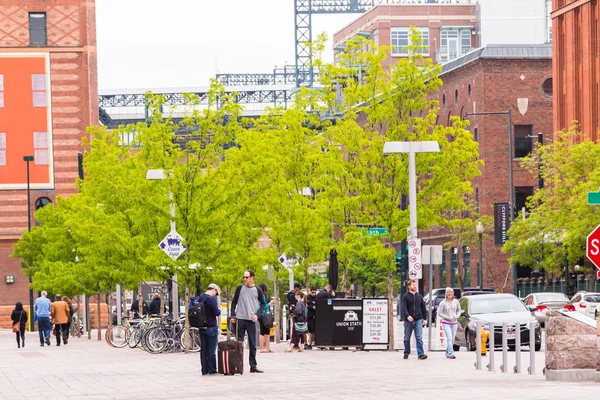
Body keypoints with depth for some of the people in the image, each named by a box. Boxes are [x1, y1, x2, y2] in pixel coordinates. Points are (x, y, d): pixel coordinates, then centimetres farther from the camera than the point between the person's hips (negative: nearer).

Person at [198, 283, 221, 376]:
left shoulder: (200, 298, 9)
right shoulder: (212, 299, -15)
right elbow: (217, 313, -18)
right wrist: (219, 309, 4)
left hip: (202, 328, 7)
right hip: (211, 327, -7)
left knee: (203, 349, 9)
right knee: (212, 349, -2)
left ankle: (204, 370, 10)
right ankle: (212, 370, -1)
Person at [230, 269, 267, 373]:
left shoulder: (257, 290, 4)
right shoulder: (240, 288, 5)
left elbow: (263, 304, 11)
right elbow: (234, 302, 9)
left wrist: (257, 315, -4)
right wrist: (233, 316, 0)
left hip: (251, 320, 0)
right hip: (240, 319, 0)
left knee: (253, 344, 3)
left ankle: (253, 366, 7)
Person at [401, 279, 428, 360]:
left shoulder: (419, 296, 12)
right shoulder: (405, 296, -1)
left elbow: (423, 308, 17)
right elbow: (404, 308, -12)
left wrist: (425, 319, 11)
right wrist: (407, 316, -29)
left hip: (418, 320, 2)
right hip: (408, 320, -2)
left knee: (419, 338, -8)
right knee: (407, 338, 9)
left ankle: (421, 354, -13)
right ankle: (406, 353, 21)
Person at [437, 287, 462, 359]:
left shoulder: (456, 302, 4)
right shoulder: (443, 303, -7)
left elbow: (459, 310, 14)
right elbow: (439, 313, -6)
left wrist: (457, 316, -6)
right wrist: (448, 317, -14)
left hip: (454, 323, 4)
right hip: (446, 323, -4)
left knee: (452, 339, 7)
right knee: (449, 338, -15)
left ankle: (447, 353, 20)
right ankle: (451, 354, -19)